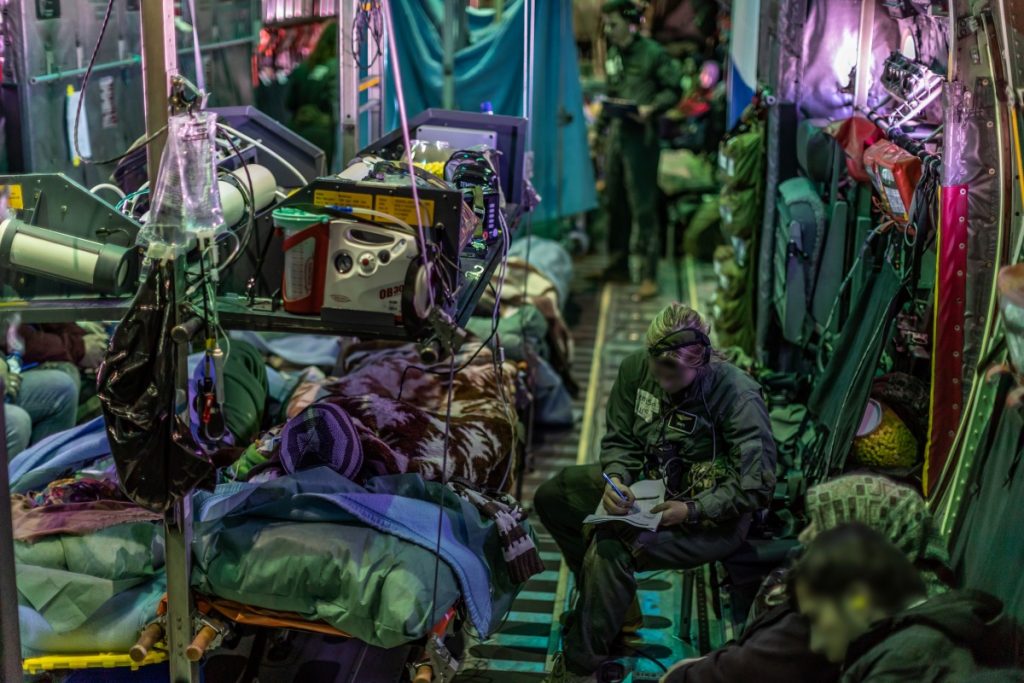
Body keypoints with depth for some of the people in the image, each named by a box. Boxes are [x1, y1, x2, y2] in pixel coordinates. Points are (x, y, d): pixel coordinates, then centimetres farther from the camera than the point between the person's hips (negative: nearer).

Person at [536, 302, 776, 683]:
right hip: (650, 485, 8)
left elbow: (757, 484, -24)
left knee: (611, 548, -29)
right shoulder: (637, 368, -9)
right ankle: (618, 608, 12)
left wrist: (692, 510, -29)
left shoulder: (738, 394, -26)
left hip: (713, 519, -8)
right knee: (552, 497, 6)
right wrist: (615, 480, -18)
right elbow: (620, 440, 3)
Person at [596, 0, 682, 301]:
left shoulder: (653, 53, -9)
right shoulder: (612, 55, 13)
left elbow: (674, 89, -6)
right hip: (616, 133, 7)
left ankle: (647, 274, -4)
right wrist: (599, 127, 18)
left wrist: (652, 108, -21)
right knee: (614, 202, 13)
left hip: (641, 135, -7)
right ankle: (620, 261, 27)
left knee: (642, 206, -7)